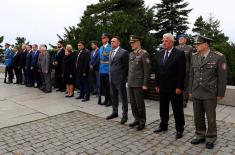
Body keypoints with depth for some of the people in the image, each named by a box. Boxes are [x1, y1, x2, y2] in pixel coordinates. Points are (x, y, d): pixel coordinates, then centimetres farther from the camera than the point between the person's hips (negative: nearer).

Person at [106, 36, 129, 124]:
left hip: (120, 79, -7)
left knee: (123, 98, 2)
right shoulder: (111, 52, 15)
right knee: (113, 97, 16)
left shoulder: (124, 52, -9)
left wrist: (125, 79, -9)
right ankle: (115, 112, 31)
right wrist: (110, 76, 12)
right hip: (112, 79, 8)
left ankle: (125, 115, 13)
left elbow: (126, 67, -8)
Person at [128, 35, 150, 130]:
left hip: (139, 83, -7)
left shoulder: (144, 54, -9)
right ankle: (137, 119, 28)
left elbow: (147, 70, -12)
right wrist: (128, 80, 16)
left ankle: (142, 122, 18)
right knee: (133, 103, 12)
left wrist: (145, 84, -15)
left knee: (140, 103, 2)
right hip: (131, 83, 7)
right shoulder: (131, 54, 14)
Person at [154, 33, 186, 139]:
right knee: (163, 108, 16)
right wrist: (157, 85, 7)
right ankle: (163, 125, 32)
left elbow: (181, 72, -12)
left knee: (177, 109, 6)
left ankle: (179, 129, 21)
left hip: (174, 88, -5)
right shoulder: (159, 54, 9)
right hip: (162, 87, 6)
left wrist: (179, 87, -15)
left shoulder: (179, 54, -8)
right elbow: (157, 70, 11)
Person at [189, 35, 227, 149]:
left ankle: (210, 138, 28)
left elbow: (222, 77, -8)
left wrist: (220, 94, -7)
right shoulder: (194, 57, 3)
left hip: (210, 94, -4)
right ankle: (200, 135, 30)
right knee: (198, 117, 12)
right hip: (196, 93, 4)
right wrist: (190, 90, 9)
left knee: (211, 117, 9)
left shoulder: (218, 57, -12)